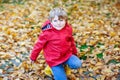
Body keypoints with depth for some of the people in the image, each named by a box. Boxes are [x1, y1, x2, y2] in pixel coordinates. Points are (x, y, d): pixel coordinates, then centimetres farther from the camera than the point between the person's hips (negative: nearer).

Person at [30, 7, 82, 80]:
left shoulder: (68, 29, -6)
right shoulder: (47, 33, -19)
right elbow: (39, 45, -6)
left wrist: (74, 52, 26)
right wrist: (33, 57, 5)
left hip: (67, 55, 4)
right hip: (54, 60, -4)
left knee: (77, 64, -22)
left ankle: (65, 62, 8)